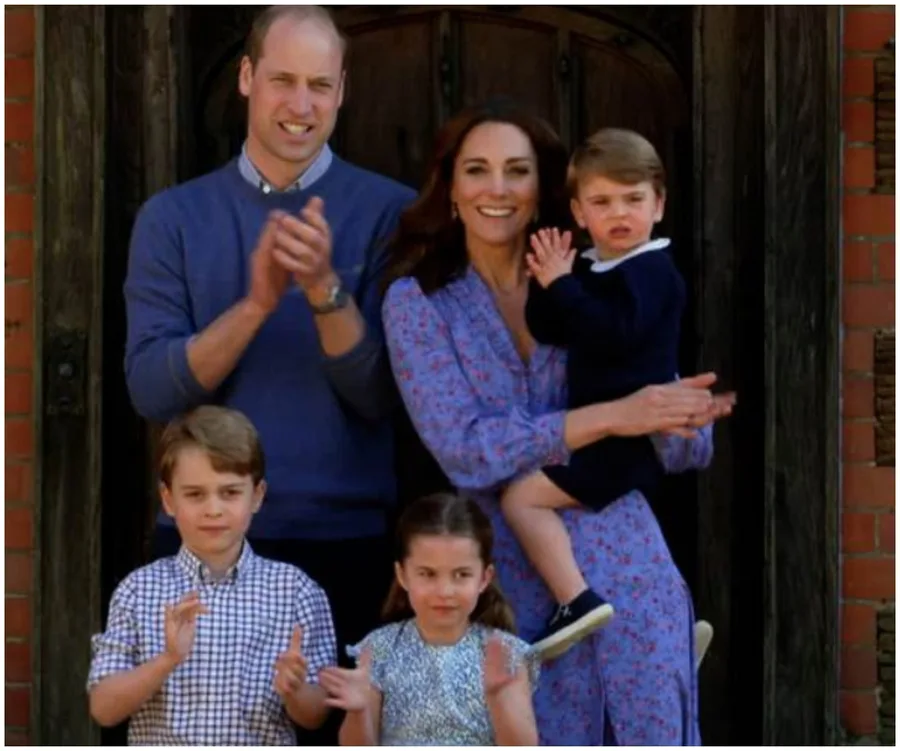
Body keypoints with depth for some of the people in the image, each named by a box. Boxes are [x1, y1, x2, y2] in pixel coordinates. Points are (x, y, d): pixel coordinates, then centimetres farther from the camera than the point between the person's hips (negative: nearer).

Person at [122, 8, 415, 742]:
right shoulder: (174, 216, 3)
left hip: (347, 540, -1)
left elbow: (382, 397, -8)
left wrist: (325, 289, -23)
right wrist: (256, 303, -20)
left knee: (339, 716, 7)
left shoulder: (390, 211, -1)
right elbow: (151, 390, -7)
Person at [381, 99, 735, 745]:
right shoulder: (417, 302, 0)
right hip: (512, 586, -2)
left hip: (627, 574, 2)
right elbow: (463, 448, -13)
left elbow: (689, 449, 5)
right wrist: (612, 416, -21)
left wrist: (683, 418, -19)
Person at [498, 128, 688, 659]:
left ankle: (577, 601, -22)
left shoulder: (651, 271, -14)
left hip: (633, 433, -10)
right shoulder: (589, 268, 11)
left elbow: (612, 334, -30)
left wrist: (562, 284, -24)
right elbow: (547, 333, 8)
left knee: (523, 497, -17)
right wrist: (548, 281, -7)